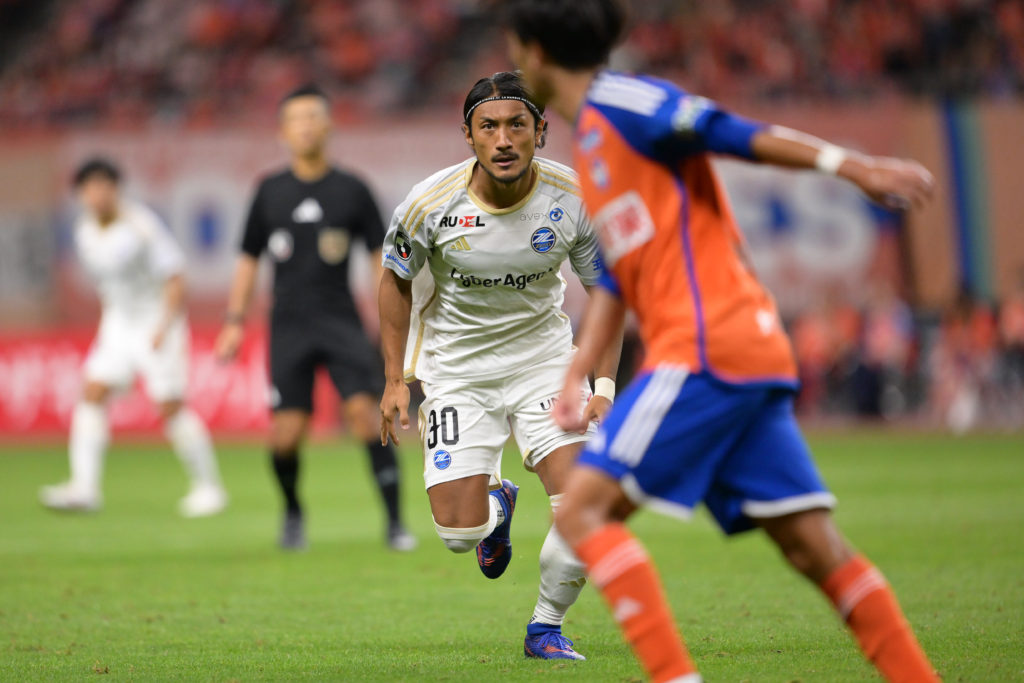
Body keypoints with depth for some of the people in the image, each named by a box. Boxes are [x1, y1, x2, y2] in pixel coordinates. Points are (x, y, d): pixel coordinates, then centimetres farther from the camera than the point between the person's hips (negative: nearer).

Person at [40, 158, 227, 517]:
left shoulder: (142, 227, -17)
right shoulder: (85, 232, 2)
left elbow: (175, 279, -16)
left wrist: (163, 328, -23)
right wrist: (110, 314, 17)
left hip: (159, 322, -6)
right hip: (118, 323, 6)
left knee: (171, 407, -7)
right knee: (92, 393, -9)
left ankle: (208, 487, 7)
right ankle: (84, 487, -15)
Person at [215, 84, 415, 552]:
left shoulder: (352, 190, 2)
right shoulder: (270, 192, 8)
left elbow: (382, 255, 4)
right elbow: (249, 259, 14)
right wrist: (235, 321, 9)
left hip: (340, 321, -1)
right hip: (288, 325, 1)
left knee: (363, 410, -17)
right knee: (285, 433, -6)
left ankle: (395, 522, -12)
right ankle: (292, 513, 21)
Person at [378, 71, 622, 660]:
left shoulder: (574, 200, -16)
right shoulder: (432, 203, -19)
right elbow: (397, 282, 0)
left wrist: (604, 385, -10)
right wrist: (396, 380, -2)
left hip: (544, 355, 1)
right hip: (457, 368, -1)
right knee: (459, 532, -9)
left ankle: (547, 627, 8)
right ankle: (497, 503, 31)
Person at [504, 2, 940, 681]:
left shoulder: (617, 102, -3)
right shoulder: (593, 140, 25)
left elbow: (737, 134, -12)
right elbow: (617, 277, 25)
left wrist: (852, 166, -20)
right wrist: (576, 377, 16)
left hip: (706, 350, -9)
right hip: (756, 352, 9)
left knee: (584, 510, -10)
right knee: (814, 544, 4)